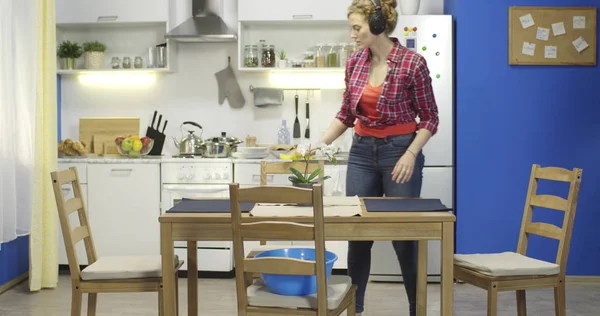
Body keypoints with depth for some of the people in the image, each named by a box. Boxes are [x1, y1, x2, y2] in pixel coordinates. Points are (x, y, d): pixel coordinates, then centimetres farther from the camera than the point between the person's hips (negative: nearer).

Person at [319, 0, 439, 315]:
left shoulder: (412, 63, -14)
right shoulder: (355, 61, 1)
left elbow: (430, 118, -7)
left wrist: (410, 155, -18)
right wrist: (320, 143, 1)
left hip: (399, 151, -5)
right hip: (362, 151, 5)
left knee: (404, 235, 1)